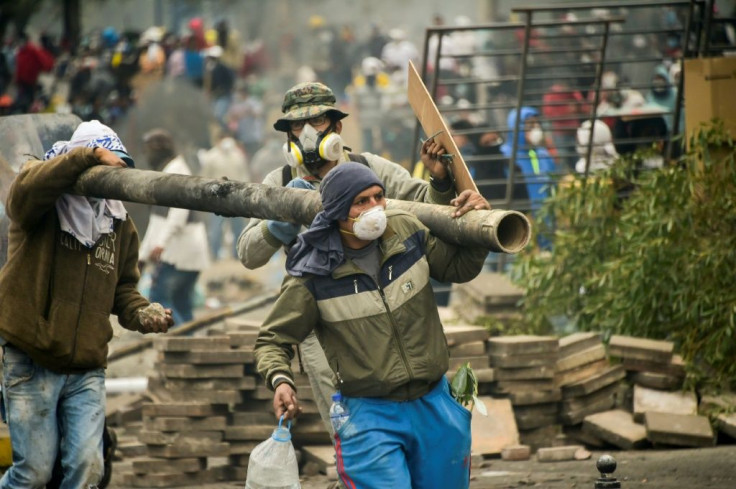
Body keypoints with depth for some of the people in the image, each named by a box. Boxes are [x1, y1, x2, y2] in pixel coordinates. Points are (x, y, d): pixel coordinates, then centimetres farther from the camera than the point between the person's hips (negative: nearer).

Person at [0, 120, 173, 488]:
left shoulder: (119, 225, 12)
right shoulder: (44, 205, -6)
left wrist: (142, 313, -3)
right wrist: (91, 156, -33)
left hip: (87, 370, 5)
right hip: (31, 364, -5)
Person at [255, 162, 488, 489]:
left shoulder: (407, 233, -2)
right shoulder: (313, 276, -12)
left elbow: (460, 268, 14)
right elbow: (272, 340, -3)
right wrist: (280, 380, -23)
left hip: (435, 405, 4)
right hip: (370, 415, -4)